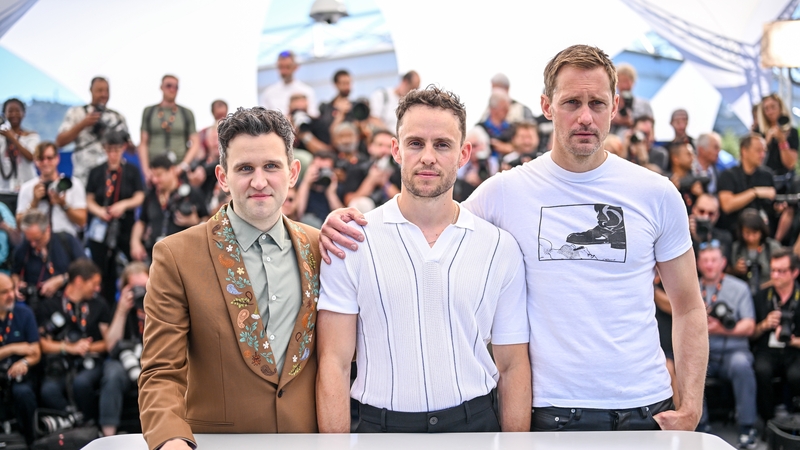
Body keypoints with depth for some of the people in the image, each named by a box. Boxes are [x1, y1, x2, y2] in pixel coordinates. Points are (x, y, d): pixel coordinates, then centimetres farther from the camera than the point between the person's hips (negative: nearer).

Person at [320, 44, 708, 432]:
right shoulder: (506, 191, -2)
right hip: (552, 407, -1)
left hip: (645, 408, 1)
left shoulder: (656, 194, 2)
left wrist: (690, 407, -2)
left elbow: (688, 307, 7)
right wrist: (348, 219, -8)